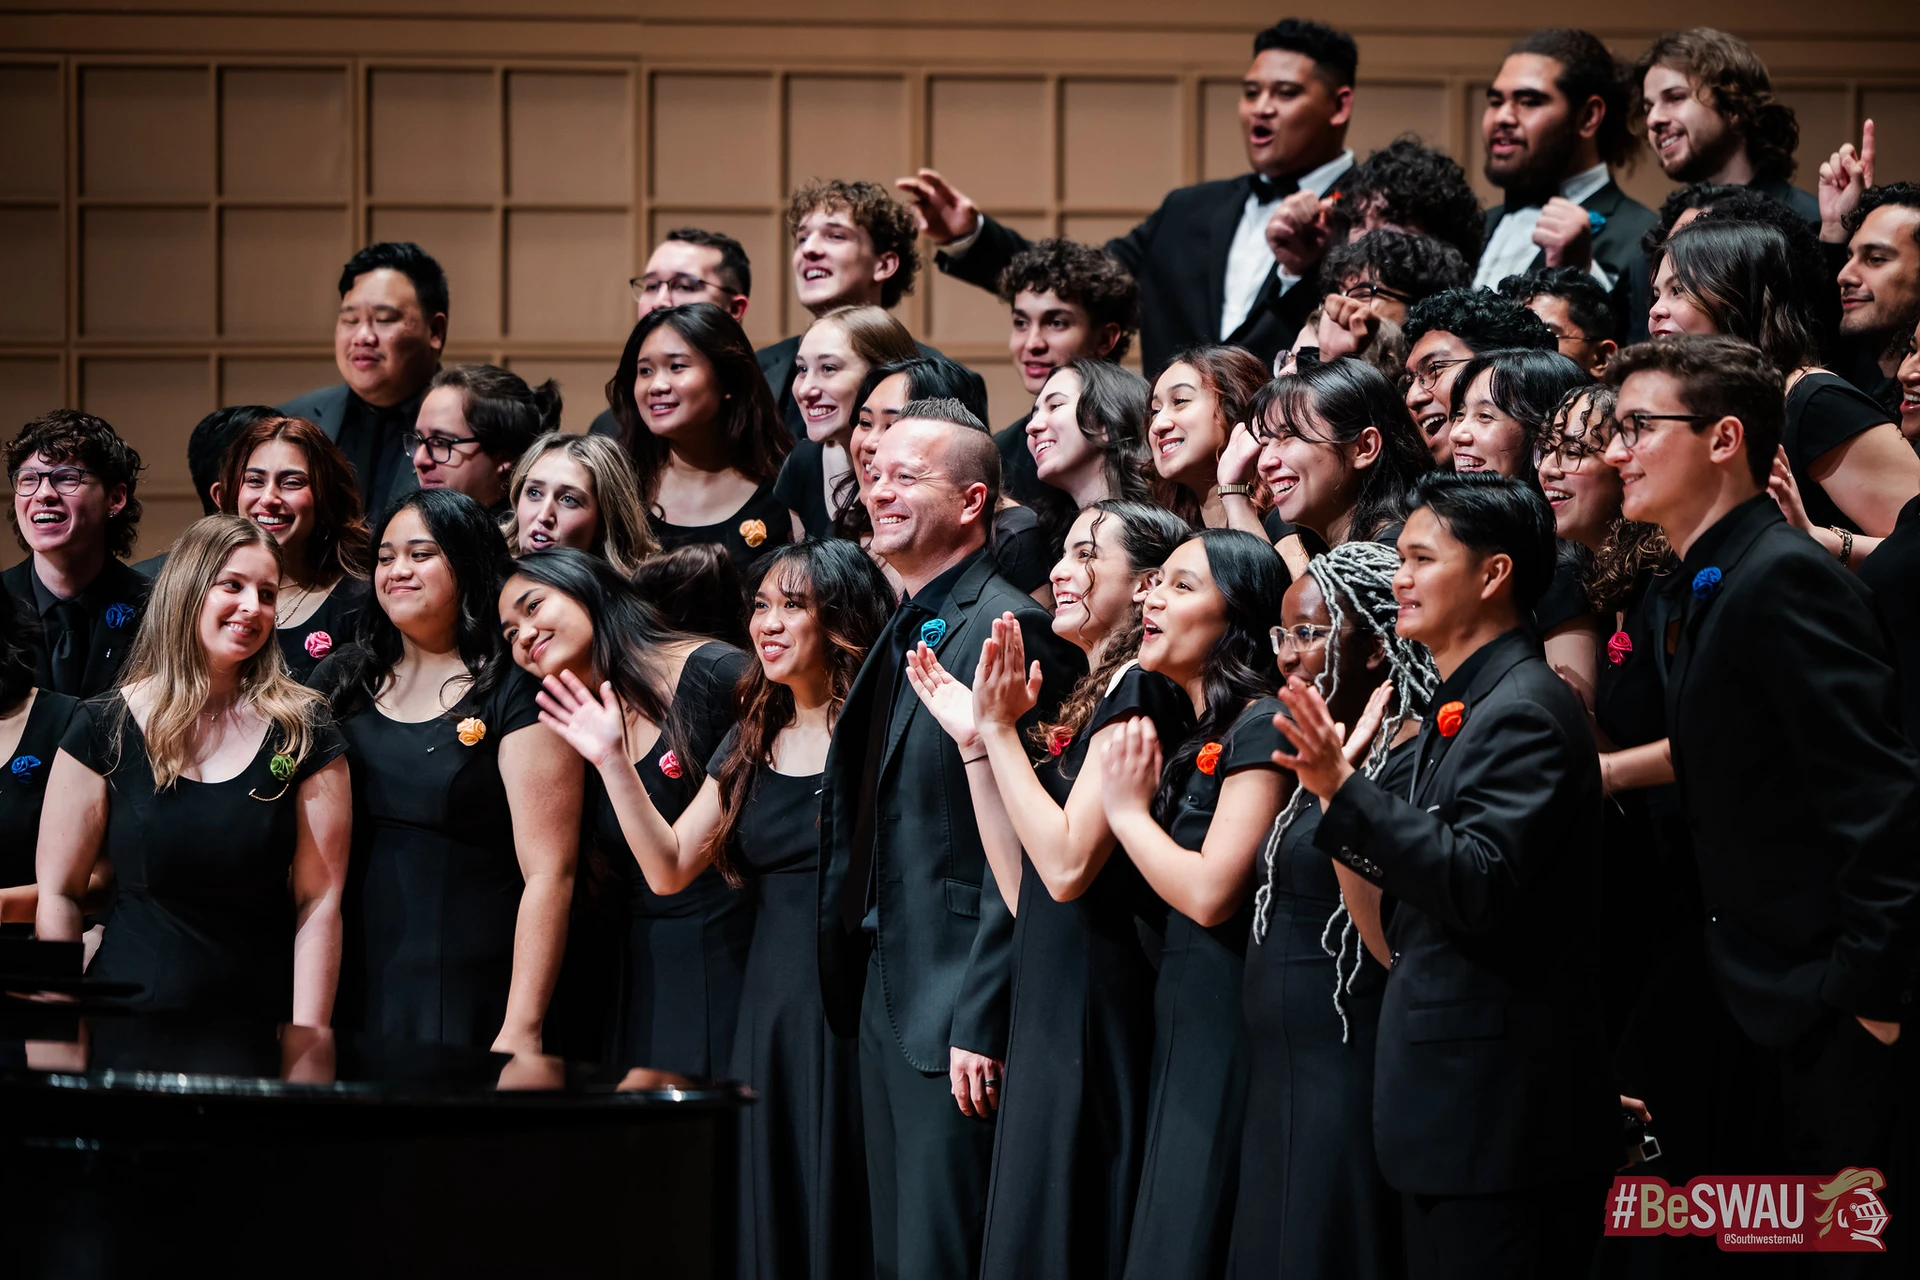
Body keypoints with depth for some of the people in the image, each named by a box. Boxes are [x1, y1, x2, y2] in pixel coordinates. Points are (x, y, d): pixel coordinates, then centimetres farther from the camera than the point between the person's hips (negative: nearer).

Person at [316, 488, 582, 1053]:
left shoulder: (519, 695, -5)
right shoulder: (341, 679, 11)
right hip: (350, 995, 4)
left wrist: (522, 1029, -17)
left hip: (468, 1006, -4)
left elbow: (548, 875, -10)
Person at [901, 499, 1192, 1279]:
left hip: (1099, 1028, -10)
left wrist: (1000, 728, -13)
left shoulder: (1139, 690, -11)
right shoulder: (1093, 696, 18)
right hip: (1056, 1021, 10)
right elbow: (1023, 890, 14)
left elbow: (1069, 866, -20)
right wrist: (974, 740, 12)